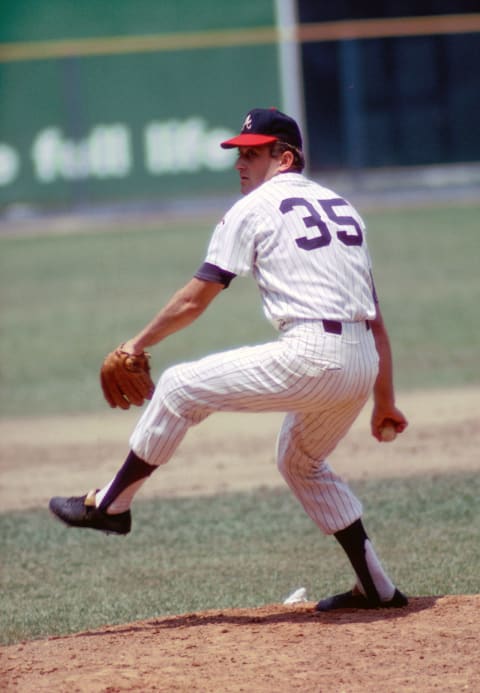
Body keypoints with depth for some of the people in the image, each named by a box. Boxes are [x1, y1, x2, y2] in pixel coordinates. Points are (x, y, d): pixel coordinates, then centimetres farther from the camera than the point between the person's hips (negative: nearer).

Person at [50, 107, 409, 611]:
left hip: (310, 358, -8)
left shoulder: (254, 209, 3)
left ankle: (110, 504, 16)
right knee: (301, 461, 29)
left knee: (179, 389, 6)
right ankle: (376, 588, 26)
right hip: (363, 365, 8)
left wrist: (137, 344, 14)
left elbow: (194, 301, 0)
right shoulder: (341, 206, 23)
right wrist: (384, 401, 24)